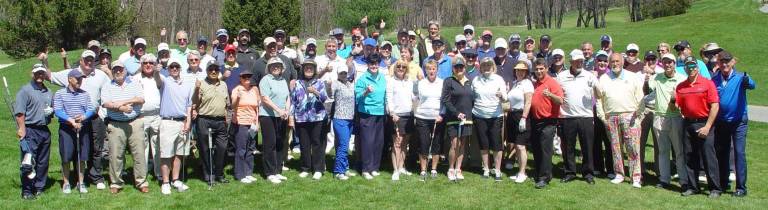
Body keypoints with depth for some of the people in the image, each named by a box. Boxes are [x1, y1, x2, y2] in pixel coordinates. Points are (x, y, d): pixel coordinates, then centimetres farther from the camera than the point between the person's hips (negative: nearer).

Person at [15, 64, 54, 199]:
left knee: (43, 162, 11)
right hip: (30, 131, -6)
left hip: (45, 131, 7)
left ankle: (39, 188, 20)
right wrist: (22, 129, -17)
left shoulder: (48, 92, 17)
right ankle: (27, 191, -1)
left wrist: (51, 111, 4)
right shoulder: (25, 90, -4)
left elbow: (53, 108, 28)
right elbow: (19, 112, -11)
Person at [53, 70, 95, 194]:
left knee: (81, 157, 7)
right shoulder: (60, 94, 0)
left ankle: (80, 182, 17)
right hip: (66, 129, -3)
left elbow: (91, 109, 4)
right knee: (66, 157, 1)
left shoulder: (85, 94, 10)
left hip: (83, 128, 3)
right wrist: (71, 121, -21)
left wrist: (84, 116, -17)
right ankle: (66, 183, 13)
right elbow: (58, 111, -10)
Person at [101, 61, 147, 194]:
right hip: (115, 125, 0)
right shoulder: (107, 87, 9)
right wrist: (121, 108, -18)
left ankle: (141, 182, 6)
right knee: (115, 155, 1)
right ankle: (116, 183, 12)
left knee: (139, 153, -2)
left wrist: (123, 102, -12)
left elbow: (141, 99, -4)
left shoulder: (134, 84, 11)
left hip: (135, 123, 0)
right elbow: (106, 104, -6)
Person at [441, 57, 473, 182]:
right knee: (454, 144, -9)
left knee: (462, 145, 6)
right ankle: (451, 170, 4)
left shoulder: (469, 82, 13)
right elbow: (445, 101, -8)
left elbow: (473, 100, 18)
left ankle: (458, 169, 14)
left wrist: (469, 113, 5)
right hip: (453, 119, -4)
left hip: (467, 119, 5)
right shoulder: (449, 81, -2)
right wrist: (457, 113, -15)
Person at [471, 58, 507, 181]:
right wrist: (470, 112, 5)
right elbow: (472, 96, 15)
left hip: (495, 116, -2)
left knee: (496, 144, -1)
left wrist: (502, 96, -27)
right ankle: (486, 169, 20)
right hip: (479, 116, 2)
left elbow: (505, 99, -4)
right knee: (483, 144, 8)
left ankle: (497, 170, 10)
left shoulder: (499, 79, -1)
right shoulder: (476, 80, 5)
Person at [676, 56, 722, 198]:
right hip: (688, 124, 4)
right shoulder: (680, 87, 9)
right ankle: (692, 186, 18)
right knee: (690, 158, 9)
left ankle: (715, 188, 4)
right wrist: (673, 100, -13)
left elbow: (715, 106, -9)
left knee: (709, 157, -3)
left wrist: (707, 126, -14)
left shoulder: (707, 83, -4)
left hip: (704, 124, -4)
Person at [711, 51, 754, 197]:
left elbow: (752, 85, -31)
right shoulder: (714, 80, 2)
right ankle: (723, 184, 28)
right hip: (721, 122, 4)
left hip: (738, 121, -4)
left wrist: (747, 80, -54)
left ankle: (741, 187, -2)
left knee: (739, 153, -7)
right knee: (721, 153, 13)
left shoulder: (739, 77, -9)